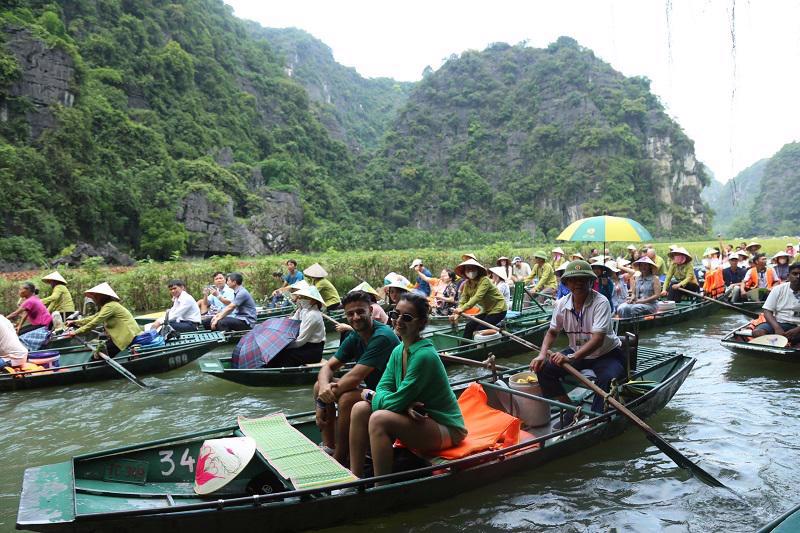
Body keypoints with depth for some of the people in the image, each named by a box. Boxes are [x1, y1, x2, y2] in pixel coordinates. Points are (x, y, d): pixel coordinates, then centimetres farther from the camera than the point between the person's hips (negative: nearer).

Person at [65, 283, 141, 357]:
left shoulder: (110, 306, -16)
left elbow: (95, 323, -18)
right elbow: (92, 318, 17)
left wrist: (76, 332, -14)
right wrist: (75, 322, 13)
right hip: (121, 336, 10)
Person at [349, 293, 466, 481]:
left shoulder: (424, 356, -25)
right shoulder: (399, 350, 2)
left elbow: (395, 402, -24)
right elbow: (383, 388, 0)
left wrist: (370, 395, -5)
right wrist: (404, 405, -20)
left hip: (446, 430, -8)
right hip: (418, 416, 8)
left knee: (379, 419, -28)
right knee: (360, 409, -7)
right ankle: (355, 479, 1)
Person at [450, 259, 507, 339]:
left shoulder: (484, 280, -24)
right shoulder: (467, 284, -2)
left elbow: (478, 297, -36)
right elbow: (463, 300, -6)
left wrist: (462, 309, -46)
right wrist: (457, 314, -25)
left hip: (498, 309, -7)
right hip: (486, 310, 7)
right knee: (469, 326, -1)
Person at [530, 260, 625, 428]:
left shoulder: (601, 303, -23)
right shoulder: (562, 304, -7)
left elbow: (598, 339, -32)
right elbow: (552, 332, 5)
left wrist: (571, 358, -44)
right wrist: (542, 354, -14)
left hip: (606, 353, -5)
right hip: (577, 352, 5)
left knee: (609, 378, -36)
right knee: (544, 369, -13)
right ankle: (571, 412, 0)